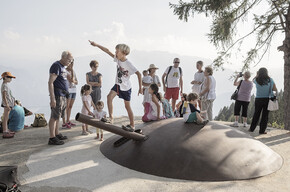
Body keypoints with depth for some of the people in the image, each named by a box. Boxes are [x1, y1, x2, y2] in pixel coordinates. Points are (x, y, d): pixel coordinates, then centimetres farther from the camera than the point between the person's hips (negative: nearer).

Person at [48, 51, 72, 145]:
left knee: (57, 116, 15)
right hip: (57, 96, -9)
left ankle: (57, 134, 25)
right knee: (54, 116, -6)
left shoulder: (63, 67, 18)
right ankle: (52, 138, -3)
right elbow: (50, 82, -18)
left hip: (63, 96, 9)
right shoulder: (56, 66, -11)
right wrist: (52, 98, -22)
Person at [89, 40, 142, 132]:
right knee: (109, 97, -15)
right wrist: (96, 45, 0)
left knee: (127, 106, 1)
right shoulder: (117, 59, -4)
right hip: (117, 85, 6)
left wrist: (140, 88, -24)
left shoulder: (128, 64, -22)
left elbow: (139, 74, -23)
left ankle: (132, 125, 14)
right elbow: (107, 51, 1)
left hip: (126, 87, -6)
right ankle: (110, 117, -6)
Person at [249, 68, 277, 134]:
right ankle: (262, 130, 5)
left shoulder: (257, 80, -3)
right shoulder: (270, 80, -4)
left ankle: (252, 128, 18)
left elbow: (253, 80, 22)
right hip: (267, 99, -1)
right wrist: (268, 88, 11)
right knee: (265, 115, 4)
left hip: (258, 99, 1)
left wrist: (257, 74, 25)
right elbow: (275, 89, 0)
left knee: (256, 114, 13)